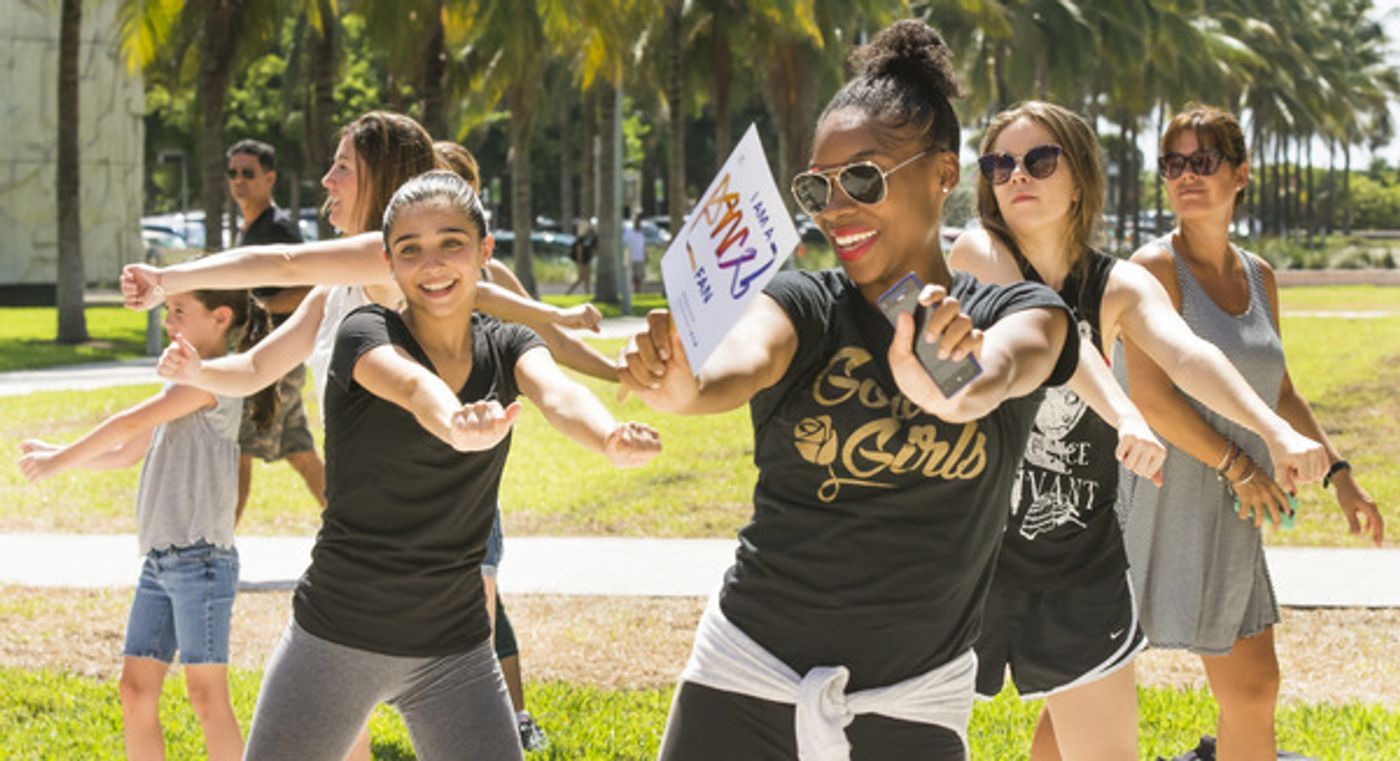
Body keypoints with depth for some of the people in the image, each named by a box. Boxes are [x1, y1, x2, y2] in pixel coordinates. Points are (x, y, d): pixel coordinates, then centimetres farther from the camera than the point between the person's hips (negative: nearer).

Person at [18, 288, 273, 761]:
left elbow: (131, 423, -10)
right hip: (161, 560, 9)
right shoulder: (184, 379, 19)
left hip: (201, 557, -9)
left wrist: (60, 461, 0)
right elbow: (127, 453, 25)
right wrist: (57, 454, 17)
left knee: (206, 695, -7)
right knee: (135, 690, 6)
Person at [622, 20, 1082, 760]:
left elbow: (1005, 366, -27)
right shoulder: (803, 306, -2)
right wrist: (680, 387, -48)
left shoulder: (1016, 312, -2)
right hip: (747, 678, 0)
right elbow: (739, 367, -25)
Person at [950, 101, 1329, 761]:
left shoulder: (1119, 288, -3)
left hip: (1082, 565, 2)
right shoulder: (976, 254, -11)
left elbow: (1187, 356, -22)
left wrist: (1276, 430, -41)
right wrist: (1125, 415, -47)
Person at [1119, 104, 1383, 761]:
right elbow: (1149, 396, -19)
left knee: (1252, 692, 16)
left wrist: (1341, 476, 18)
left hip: (1229, 517, 8)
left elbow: (1278, 391, 22)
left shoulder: (1257, 276, 11)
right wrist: (1239, 467, -13)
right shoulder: (1156, 268, -12)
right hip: (1164, 504, -8)